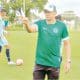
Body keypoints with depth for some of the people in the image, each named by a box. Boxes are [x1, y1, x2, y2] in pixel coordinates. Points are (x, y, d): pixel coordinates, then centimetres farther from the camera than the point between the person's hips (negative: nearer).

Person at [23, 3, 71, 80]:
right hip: (40, 62, 1)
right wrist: (27, 24, -46)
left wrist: (68, 61, -3)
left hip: (54, 63, -1)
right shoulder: (40, 23, -2)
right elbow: (31, 29, -23)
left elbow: (67, 44, 1)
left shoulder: (61, 25, -4)